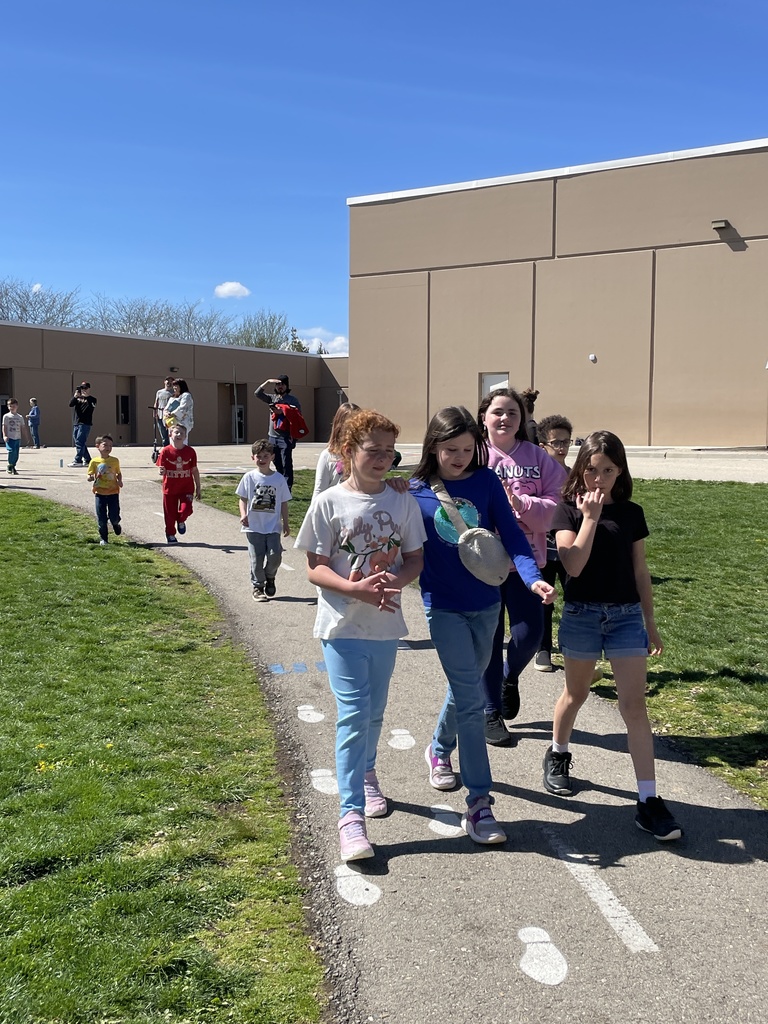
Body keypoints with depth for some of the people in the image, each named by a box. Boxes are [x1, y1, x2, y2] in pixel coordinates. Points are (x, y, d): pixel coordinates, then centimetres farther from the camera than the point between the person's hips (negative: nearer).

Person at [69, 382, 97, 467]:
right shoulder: (77, 397, 15)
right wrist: (75, 396, -14)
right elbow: (71, 405, 0)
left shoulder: (91, 399, 3)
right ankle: (87, 460, 16)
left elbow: (92, 406, -17)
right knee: (81, 443, 8)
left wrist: (87, 396, -24)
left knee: (79, 442, -15)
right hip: (76, 423, 6)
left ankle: (78, 460, -16)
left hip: (85, 423, -6)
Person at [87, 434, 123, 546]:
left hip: (113, 492, 0)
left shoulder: (114, 461, 1)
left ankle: (115, 524, 35)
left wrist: (120, 481, -5)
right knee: (101, 518, 3)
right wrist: (94, 477, -20)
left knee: (114, 517, -2)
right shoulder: (94, 461, -3)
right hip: (100, 493, 0)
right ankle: (103, 538, 18)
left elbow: (119, 473, 14)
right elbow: (89, 477, 2)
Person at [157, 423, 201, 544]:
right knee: (170, 513, 7)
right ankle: (170, 535, 28)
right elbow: (162, 470, -2)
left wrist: (198, 488, 6)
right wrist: (162, 471, -28)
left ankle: (181, 521, 19)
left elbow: (194, 470, 5)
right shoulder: (165, 451, -7)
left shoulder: (190, 451, -2)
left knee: (186, 509, -16)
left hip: (186, 488, 0)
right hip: (170, 488, 0)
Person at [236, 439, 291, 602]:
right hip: (254, 526, 0)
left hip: (273, 526, 0)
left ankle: (270, 577, 19)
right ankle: (257, 587, 20)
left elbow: (283, 502, 6)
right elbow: (243, 498, 4)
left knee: (275, 555, -11)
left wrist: (286, 523, 6)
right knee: (256, 559, 3)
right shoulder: (249, 477, -1)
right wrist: (243, 515, -13)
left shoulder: (279, 478, 1)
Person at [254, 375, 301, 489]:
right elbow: (257, 393, 7)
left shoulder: (293, 400, -1)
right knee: (278, 464, 11)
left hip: (286, 438, -6)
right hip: (273, 437, 6)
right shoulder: (272, 398, 14)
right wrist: (268, 381, -4)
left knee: (286, 464, -7)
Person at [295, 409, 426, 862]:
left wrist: (395, 580, -17)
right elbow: (315, 568, -7)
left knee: (375, 712, 18)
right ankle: (351, 813, -3)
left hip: (386, 625, 4)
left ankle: (367, 773, 44)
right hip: (343, 625, -4)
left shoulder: (403, 501, 2)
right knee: (354, 714, -8)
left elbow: (416, 558, 5)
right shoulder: (329, 502, -7)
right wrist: (357, 588, -24)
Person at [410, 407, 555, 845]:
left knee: (466, 687, 20)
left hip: (486, 604, 3)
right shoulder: (416, 493, -6)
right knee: (471, 700, -9)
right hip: (444, 607, -3)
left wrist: (533, 577, -23)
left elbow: (511, 533, -9)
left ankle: (440, 749, 48)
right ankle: (479, 804, -3)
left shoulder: (486, 482, -3)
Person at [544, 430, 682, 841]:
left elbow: (640, 571, 9)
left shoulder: (631, 513, 4)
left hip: (626, 615, 2)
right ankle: (557, 755, 43)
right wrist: (591, 517, -18)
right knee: (575, 694, 16)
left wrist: (649, 622, 11)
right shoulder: (568, 510, -4)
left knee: (634, 706, -3)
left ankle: (648, 801, -2)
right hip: (582, 613, -1)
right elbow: (573, 564, -17)